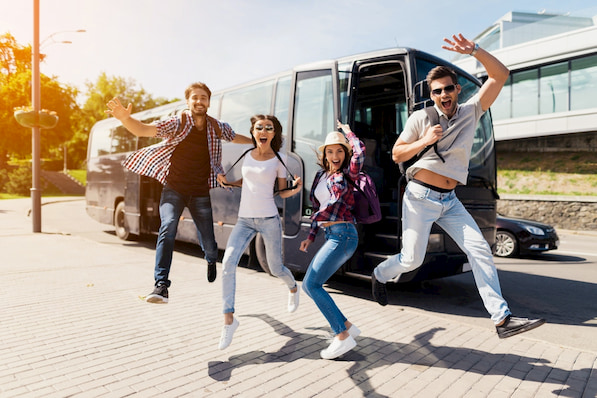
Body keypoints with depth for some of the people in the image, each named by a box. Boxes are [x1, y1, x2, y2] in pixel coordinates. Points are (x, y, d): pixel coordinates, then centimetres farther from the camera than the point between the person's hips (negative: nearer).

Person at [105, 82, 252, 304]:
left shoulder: (217, 128, 1)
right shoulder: (176, 124, -9)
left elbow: (237, 138, 23)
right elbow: (144, 130, -22)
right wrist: (124, 118, -40)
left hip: (200, 193, 2)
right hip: (174, 189, -2)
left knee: (207, 242, 6)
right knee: (168, 228, -27)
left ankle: (211, 260, 45)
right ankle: (161, 286, -24)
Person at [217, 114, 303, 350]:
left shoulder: (278, 160, -1)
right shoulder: (247, 156, 9)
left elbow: (282, 192, 5)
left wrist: (295, 189, -15)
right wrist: (227, 182, 9)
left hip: (269, 220, -3)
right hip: (244, 220, 3)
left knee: (276, 269, 10)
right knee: (228, 263, -15)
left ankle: (293, 288, 46)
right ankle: (229, 318, -6)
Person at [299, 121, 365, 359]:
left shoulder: (348, 174, -4)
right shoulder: (321, 175, 16)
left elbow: (360, 151, -24)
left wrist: (348, 132, -6)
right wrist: (310, 236, 16)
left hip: (343, 234, -8)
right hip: (331, 236, 8)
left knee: (312, 284, -12)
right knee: (309, 286, 8)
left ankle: (343, 337, -5)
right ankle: (347, 326, 17)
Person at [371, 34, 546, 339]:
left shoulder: (470, 112, 7)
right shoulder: (420, 118, -1)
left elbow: (500, 75, 1)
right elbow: (396, 154, 1)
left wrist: (474, 50, -11)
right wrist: (424, 141, -14)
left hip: (449, 200, 4)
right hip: (420, 197, -4)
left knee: (480, 250, -8)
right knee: (412, 260, -1)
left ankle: (502, 318, -4)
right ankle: (379, 275, 31)